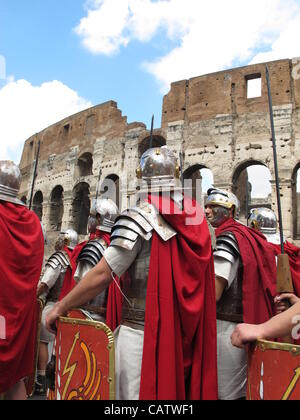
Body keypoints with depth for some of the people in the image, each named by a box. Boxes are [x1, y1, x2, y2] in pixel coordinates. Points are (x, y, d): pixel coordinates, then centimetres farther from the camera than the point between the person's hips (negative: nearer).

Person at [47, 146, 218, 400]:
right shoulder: (197, 217, 1)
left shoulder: (140, 217, -15)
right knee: (180, 388, 22)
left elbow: (102, 276, -16)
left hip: (143, 332, -6)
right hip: (187, 331, 6)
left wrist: (60, 308, -3)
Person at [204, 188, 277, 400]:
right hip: (250, 323, 9)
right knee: (243, 389, 21)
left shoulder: (228, 237, -15)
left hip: (228, 327, -8)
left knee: (228, 392, 6)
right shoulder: (251, 236, 10)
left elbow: (213, 294, -21)